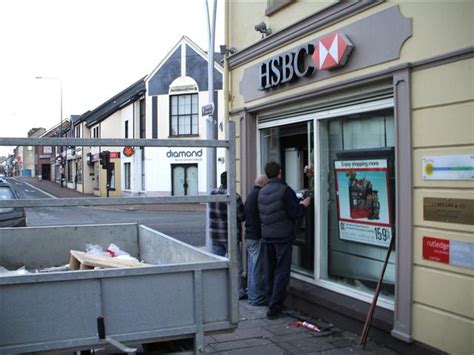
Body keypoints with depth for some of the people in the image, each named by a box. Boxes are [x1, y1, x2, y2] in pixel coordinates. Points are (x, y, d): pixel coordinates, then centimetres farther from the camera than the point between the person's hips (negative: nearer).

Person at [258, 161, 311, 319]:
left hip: (267, 235, 7)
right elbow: (294, 213, -16)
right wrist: (303, 204, 5)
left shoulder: (262, 192, 9)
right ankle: (274, 308, -3)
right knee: (282, 272, -2)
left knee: (269, 271, 15)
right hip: (282, 236, -7)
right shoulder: (285, 190, -13)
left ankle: (271, 302, 23)